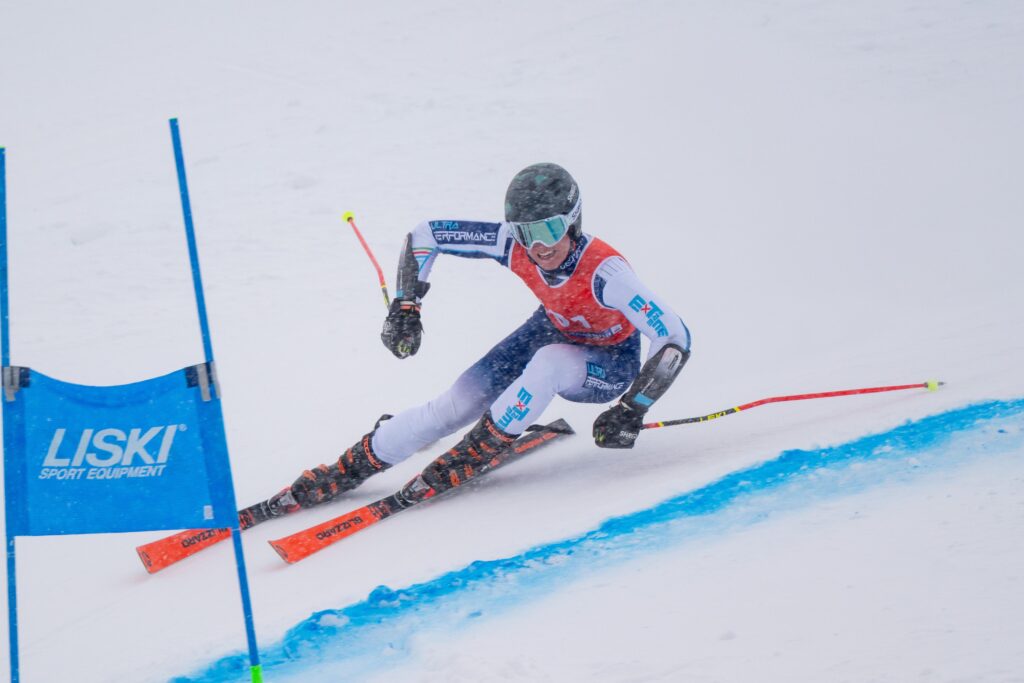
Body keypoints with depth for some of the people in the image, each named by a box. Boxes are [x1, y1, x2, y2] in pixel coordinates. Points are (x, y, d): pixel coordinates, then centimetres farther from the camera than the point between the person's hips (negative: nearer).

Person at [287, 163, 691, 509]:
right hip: (554, 332, 5)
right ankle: (354, 467, 0)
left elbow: (676, 339, -38)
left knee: (550, 361, -38)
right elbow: (425, 234, -13)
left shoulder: (603, 272, -38)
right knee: (459, 402, -12)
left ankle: (474, 454, -20)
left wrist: (633, 409, -39)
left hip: (610, 366, -4)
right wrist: (405, 307, -18)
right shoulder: (513, 245, -24)